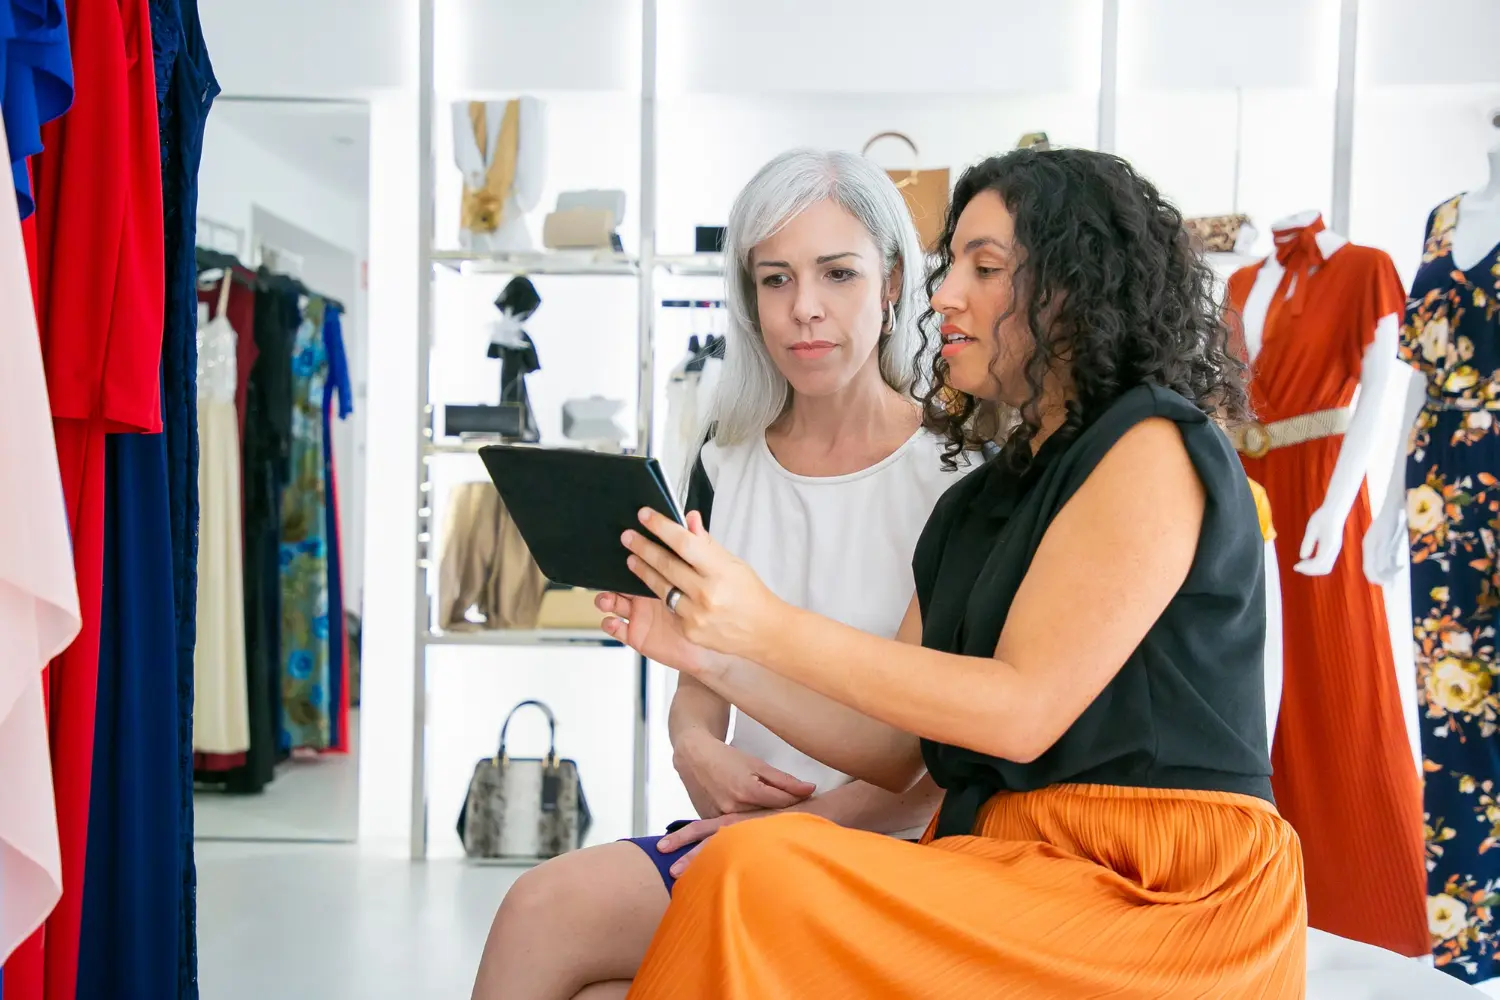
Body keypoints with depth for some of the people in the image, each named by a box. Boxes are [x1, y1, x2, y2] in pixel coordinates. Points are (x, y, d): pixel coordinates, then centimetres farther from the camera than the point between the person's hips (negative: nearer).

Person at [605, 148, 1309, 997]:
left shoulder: (1154, 447, -7)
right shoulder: (975, 504, 16)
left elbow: (1021, 711, -15)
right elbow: (893, 749, 13)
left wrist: (770, 627, -16)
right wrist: (708, 654, 2)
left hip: (1164, 902, -7)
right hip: (1008, 875, 7)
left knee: (762, 882, -28)